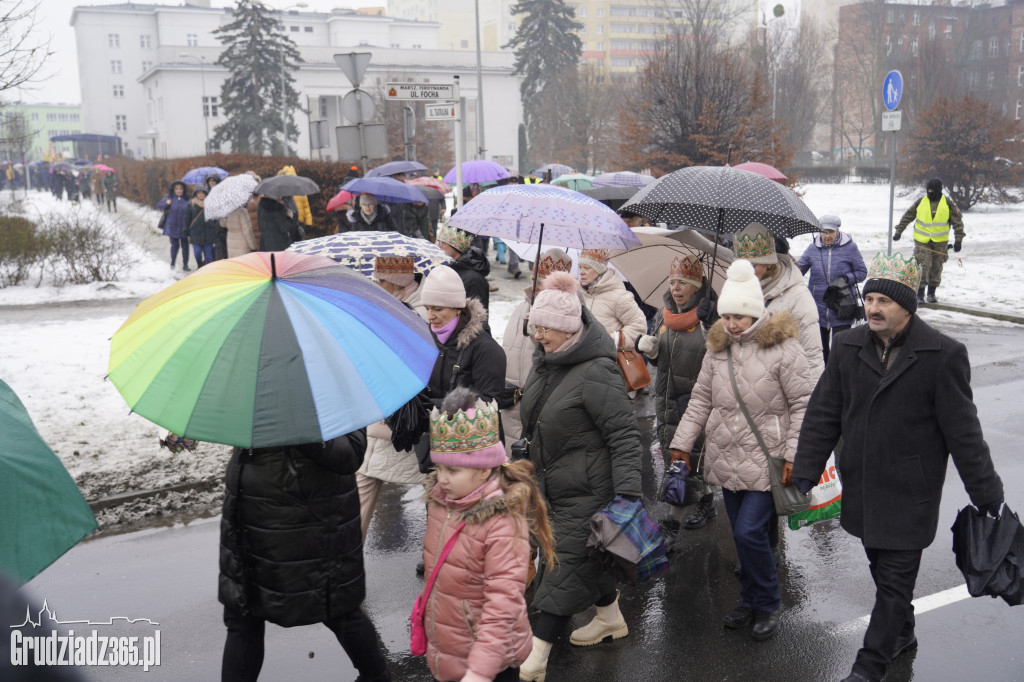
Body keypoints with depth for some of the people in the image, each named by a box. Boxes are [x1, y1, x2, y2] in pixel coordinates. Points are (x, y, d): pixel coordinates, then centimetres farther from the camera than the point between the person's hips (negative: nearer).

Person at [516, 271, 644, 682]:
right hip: (554, 485, 9)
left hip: (587, 491, -9)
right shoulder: (545, 362, 5)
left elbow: (624, 436, -24)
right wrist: (527, 462, 25)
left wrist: (628, 493, -29)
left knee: (566, 564, -4)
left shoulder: (597, 373, -23)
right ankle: (611, 618, 43)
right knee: (586, 556, 21)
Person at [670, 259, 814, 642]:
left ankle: (768, 604, 14)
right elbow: (701, 399, 12)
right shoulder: (718, 348, 6)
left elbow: (803, 403, -9)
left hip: (766, 462, -5)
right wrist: (683, 442, 8)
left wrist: (794, 454, -12)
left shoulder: (782, 348, -12)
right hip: (727, 460, 6)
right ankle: (750, 602, 31)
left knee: (749, 531, -9)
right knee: (741, 534, 13)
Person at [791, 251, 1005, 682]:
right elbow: (823, 416, 3)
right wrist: (805, 473, 1)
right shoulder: (848, 347, -1)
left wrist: (987, 493, -4)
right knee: (883, 571, 21)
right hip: (861, 489, 5)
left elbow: (963, 431, -8)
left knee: (894, 581, 3)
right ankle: (902, 633, 44)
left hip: (910, 495, -4)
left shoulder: (943, 355, -13)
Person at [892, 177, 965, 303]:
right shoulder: (920, 202, 1)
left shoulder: (948, 204, -1)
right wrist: (898, 231, 7)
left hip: (940, 242, 1)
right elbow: (907, 217, 11)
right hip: (922, 241, -1)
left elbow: (957, 222, 4)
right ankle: (920, 293, -5)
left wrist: (959, 239, -1)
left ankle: (931, 293, 20)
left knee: (936, 267, 8)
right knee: (923, 265, -10)